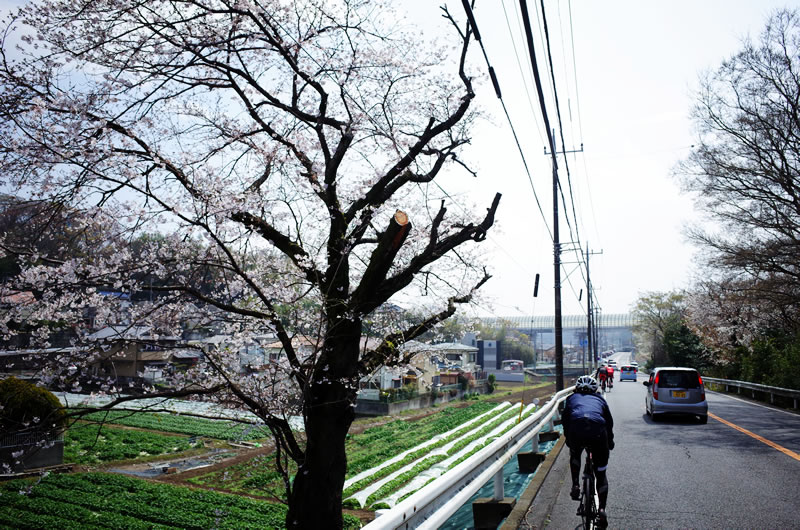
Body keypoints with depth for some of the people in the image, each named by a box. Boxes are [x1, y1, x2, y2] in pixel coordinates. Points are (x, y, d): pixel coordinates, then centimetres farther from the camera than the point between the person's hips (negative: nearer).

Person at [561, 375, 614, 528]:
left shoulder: (572, 398, 30)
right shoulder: (599, 399, 32)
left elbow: (564, 420, 28)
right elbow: (609, 422, 34)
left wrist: (568, 440, 41)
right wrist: (610, 442, 47)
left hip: (576, 430, 0)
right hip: (598, 432, 0)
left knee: (574, 456, 35)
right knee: (601, 474, 17)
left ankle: (575, 486, 19)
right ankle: (602, 510, 3)